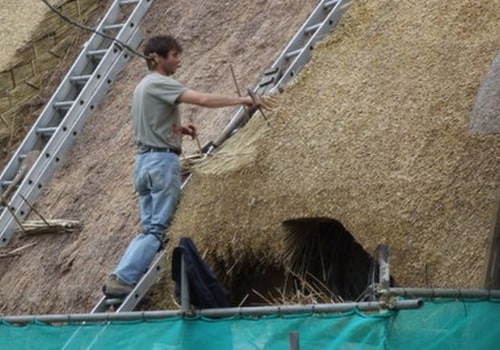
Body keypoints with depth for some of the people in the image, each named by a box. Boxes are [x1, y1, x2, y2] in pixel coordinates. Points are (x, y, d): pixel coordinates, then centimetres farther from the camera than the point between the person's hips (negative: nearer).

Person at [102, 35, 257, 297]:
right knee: (157, 230, -7)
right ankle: (122, 280, -14)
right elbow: (203, 100, -23)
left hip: (144, 160, 9)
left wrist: (177, 129, 14)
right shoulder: (159, 83, -12)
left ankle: (122, 278, 3)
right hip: (163, 160, -9)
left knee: (149, 228, 11)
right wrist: (241, 101, -17)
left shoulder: (142, 86, 19)